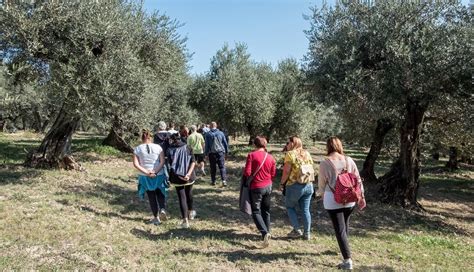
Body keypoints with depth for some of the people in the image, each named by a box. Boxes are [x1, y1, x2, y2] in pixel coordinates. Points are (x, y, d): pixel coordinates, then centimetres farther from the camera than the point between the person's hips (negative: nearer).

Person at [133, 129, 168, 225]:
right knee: (160, 194, 18)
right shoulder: (158, 147, -2)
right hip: (159, 175, 0)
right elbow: (162, 161, -10)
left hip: (145, 177, 0)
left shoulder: (137, 149, -2)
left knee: (151, 197, 11)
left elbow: (135, 164, -8)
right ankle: (162, 209, -6)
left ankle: (156, 218, 18)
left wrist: (146, 172, -12)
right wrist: (155, 172, -13)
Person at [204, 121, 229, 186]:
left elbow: (206, 145, 1)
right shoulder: (221, 133, 3)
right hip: (220, 152, 0)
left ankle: (213, 181, 15)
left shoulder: (208, 134, 0)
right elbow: (225, 143, 8)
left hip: (212, 153, 0)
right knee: (222, 167, 0)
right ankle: (224, 180, -12)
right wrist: (226, 151, 16)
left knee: (213, 168, 9)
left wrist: (206, 153, 6)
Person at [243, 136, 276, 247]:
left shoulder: (251, 155, -12)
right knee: (266, 211, 19)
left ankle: (265, 233, -12)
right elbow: (273, 174, 4)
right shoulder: (270, 157, 0)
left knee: (256, 211, 4)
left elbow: (247, 173, -15)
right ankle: (267, 232, 27)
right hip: (268, 186, 4)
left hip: (256, 187, -4)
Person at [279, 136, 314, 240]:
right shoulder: (307, 153, 10)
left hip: (295, 185, -6)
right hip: (308, 185, 6)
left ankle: (297, 230, 12)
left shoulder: (290, 154, -9)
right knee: (305, 209, 13)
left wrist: (282, 183, -3)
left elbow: (286, 171, -14)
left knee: (290, 207, 14)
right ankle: (307, 233, 18)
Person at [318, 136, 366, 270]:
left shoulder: (325, 163, -12)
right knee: (345, 224, 25)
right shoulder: (349, 160, -1)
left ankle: (347, 261, 3)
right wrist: (362, 197, 13)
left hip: (332, 200, -4)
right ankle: (343, 248, 45)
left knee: (339, 230, 2)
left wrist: (322, 195, 18)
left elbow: (321, 183, -2)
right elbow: (358, 179, 3)